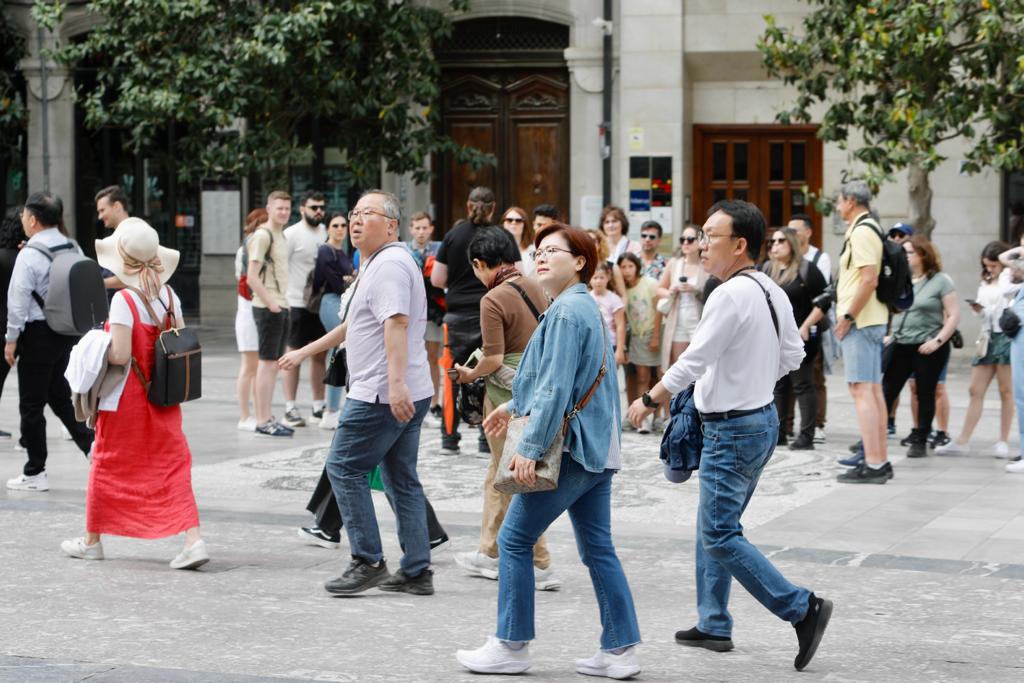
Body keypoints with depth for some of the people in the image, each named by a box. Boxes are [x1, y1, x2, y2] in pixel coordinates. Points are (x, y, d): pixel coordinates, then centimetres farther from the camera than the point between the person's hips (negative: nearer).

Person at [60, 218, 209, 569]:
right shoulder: (170, 297, 1)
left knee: (107, 464, 11)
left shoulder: (124, 299, -18)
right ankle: (194, 539, -8)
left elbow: (120, 354, -22)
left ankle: (92, 540, 25)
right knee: (172, 465, 5)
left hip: (127, 397, -5)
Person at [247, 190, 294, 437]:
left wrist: (283, 302, 14)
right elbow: (252, 276, -17)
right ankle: (262, 422, -6)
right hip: (268, 308, -9)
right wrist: (270, 303, -20)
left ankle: (267, 419, 17)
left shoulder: (280, 235, 18)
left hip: (280, 307, 9)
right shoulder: (262, 235, -11)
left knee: (273, 364, 11)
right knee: (267, 362, -8)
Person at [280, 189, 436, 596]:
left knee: (344, 467, -4)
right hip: (404, 395, 10)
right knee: (401, 479, 10)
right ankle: (417, 572, 12)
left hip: (382, 395, -10)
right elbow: (353, 325, 33)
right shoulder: (376, 265, 22)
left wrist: (395, 384, -35)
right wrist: (305, 352, 37)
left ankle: (368, 562, -2)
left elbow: (396, 324, -25)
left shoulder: (389, 264, -12)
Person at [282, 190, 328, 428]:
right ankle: (290, 409, 2)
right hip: (297, 304, -6)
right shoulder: (292, 234, -9)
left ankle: (319, 407, 17)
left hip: (321, 303, 6)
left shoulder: (324, 232, 11)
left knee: (320, 355, 10)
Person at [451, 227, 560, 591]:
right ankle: (489, 553, 29)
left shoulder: (493, 300, -17)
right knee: (498, 475, 20)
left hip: (508, 392, -8)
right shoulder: (534, 287, 5)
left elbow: (494, 360, -19)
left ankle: (540, 567, 3)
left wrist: (470, 374, -1)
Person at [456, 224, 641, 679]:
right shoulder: (586, 307, 16)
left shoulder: (567, 311, -16)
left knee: (515, 539, 0)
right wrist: (515, 405, 33)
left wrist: (531, 447, -22)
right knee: (597, 548, 10)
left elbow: (556, 387, -21)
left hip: (570, 447, -10)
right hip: (597, 450, 10)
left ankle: (511, 646, 6)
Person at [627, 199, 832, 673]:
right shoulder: (774, 293, 6)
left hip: (733, 430, -10)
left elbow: (693, 361, -20)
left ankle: (802, 609, -7)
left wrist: (649, 400, -8)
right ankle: (713, 625, 25)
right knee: (714, 526, 18)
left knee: (720, 536, -6)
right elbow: (793, 354, 16)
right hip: (762, 416, 10)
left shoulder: (731, 296, -21)